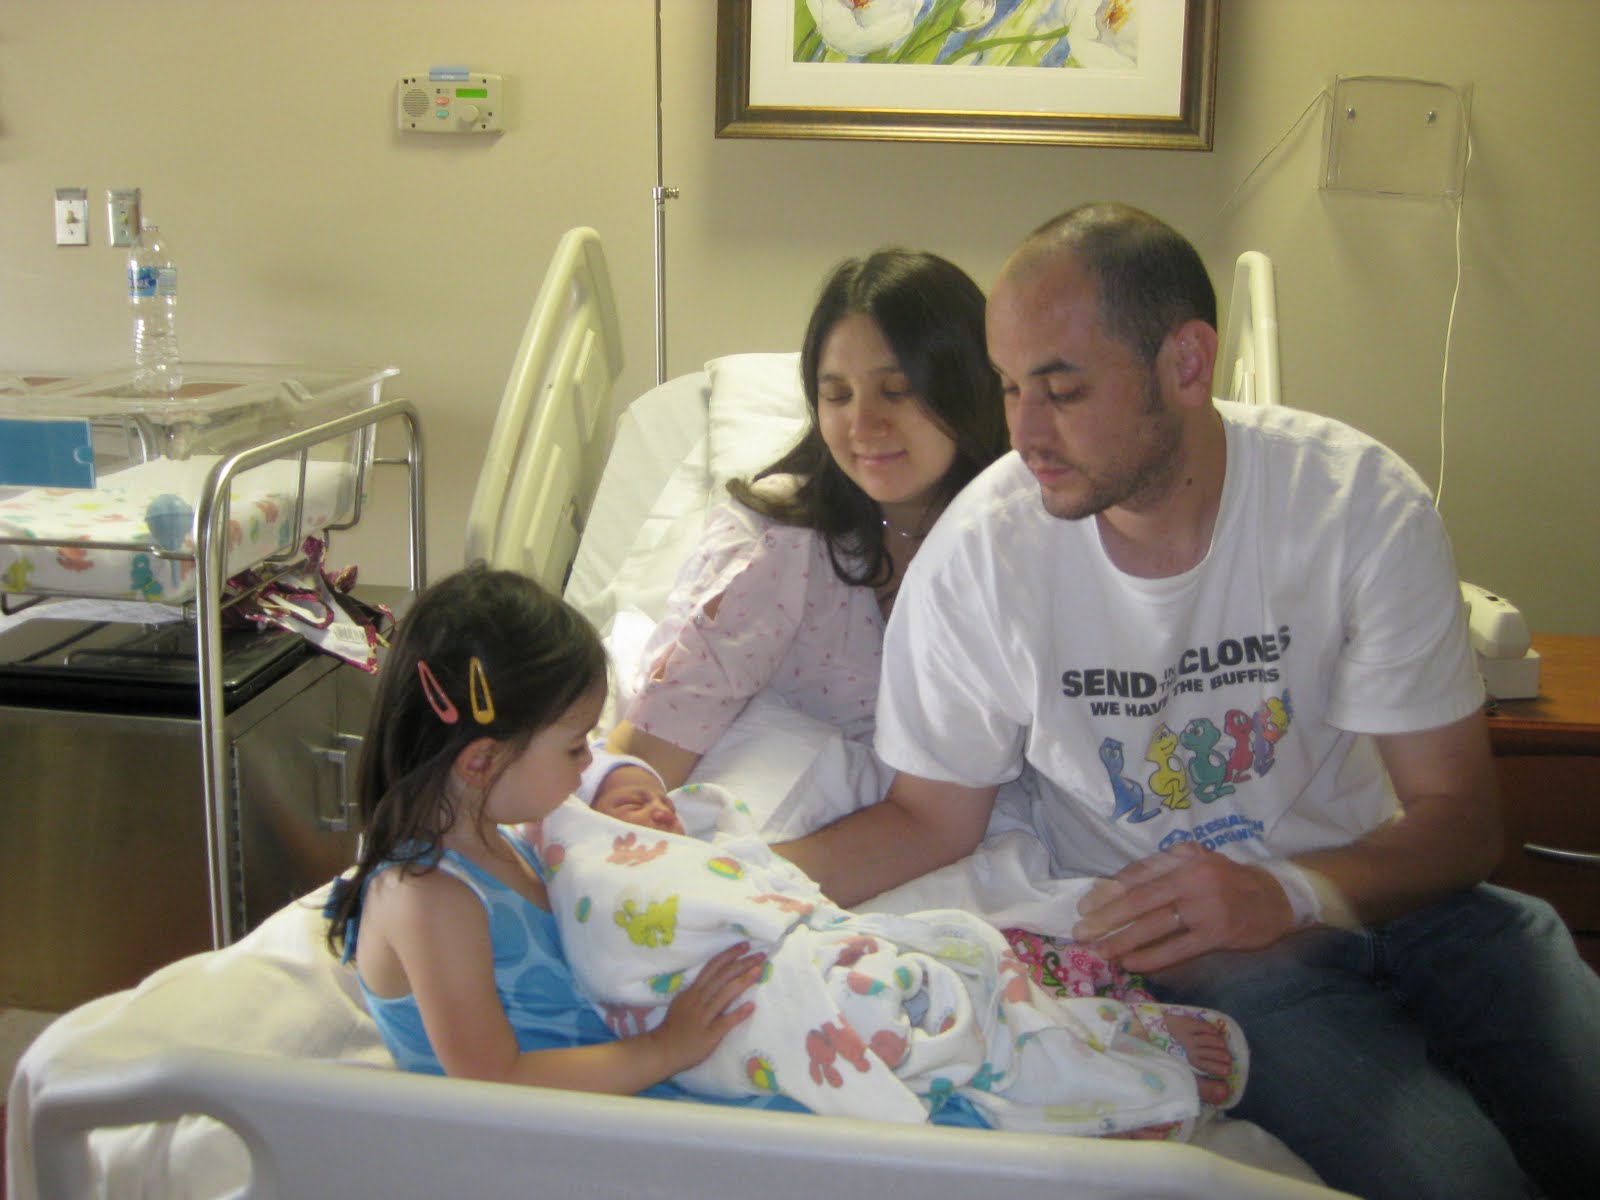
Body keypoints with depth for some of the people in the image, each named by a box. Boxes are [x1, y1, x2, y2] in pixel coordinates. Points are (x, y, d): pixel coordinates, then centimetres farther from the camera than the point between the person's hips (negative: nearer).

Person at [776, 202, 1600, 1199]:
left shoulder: (1360, 502, -14)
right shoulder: (982, 554, -15)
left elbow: (1460, 814, -8)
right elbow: (931, 817, -1)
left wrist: (1290, 892, -27)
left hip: (1386, 883, 3)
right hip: (1192, 934, -2)